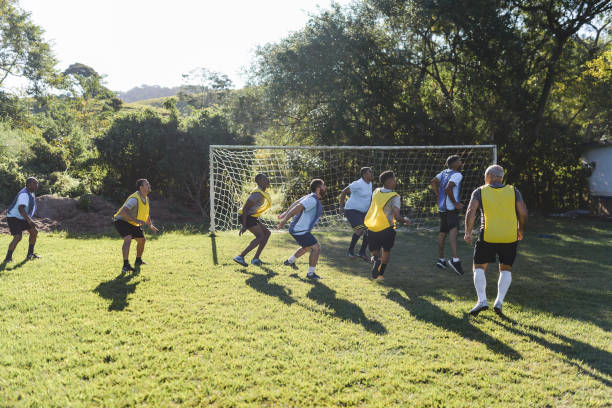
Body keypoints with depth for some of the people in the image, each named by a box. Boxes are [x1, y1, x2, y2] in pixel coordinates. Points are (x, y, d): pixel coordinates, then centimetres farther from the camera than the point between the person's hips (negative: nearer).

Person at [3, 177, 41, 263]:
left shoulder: (32, 192, 5)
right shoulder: (24, 194, -26)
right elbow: (20, 208, -40)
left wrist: (29, 219, 23)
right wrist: (29, 220, -44)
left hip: (22, 218, 10)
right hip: (13, 218, -10)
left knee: (34, 232, 9)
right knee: (18, 237, -22)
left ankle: (30, 254, 17)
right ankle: (8, 258, -12)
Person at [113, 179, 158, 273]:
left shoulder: (146, 198, 3)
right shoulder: (134, 198, -27)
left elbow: (146, 213, 19)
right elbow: (123, 212, -37)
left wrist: (150, 225, 11)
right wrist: (136, 220, -40)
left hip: (133, 223, 9)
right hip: (121, 220, -9)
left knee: (142, 240, 15)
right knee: (128, 239, -29)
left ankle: (138, 261, 38)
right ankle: (126, 265, -33)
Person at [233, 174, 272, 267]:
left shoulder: (263, 193, 11)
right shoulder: (257, 193, -21)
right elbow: (245, 208, -24)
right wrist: (244, 225, -25)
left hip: (252, 217, 10)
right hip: (246, 217, -10)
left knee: (267, 233, 10)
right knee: (260, 237, -17)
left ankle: (256, 258, 10)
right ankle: (240, 256, -17)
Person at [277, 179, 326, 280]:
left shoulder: (310, 197, 8)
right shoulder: (313, 200, -23)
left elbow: (296, 203, 15)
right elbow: (298, 207, -30)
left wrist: (285, 213, 23)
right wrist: (285, 220, -32)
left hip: (297, 229, 11)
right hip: (300, 231, -11)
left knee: (308, 247, 29)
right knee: (316, 247, -9)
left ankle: (290, 261, 45)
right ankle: (311, 273, -1)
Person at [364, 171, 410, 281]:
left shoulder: (376, 192, 4)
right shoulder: (395, 197, -12)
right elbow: (396, 217, -21)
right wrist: (405, 220, -1)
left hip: (371, 229, 3)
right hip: (386, 229, -3)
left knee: (374, 251, 18)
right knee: (386, 251, 23)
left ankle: (375, 259, -16)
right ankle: (380, 274, 22)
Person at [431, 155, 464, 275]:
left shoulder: (444, 172, 13)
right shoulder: (457, 175, -11)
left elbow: (433, 182, 17)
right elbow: (448, 189, -23)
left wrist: (439, 196, 17)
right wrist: (455, 203, -15)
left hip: (441, 207, 9)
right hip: (451, 208, -9)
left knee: (443, 232, 17)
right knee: (454, 231, -20)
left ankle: (441, 259, 27)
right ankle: (455, 260, -35)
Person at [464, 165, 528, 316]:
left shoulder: (480, 191, 5)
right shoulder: (513, 191, 9)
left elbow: (471, 211, -7)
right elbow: (523, 213, 3)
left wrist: (468, 233, -2)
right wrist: (520, 231, 18)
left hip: (488, 236, -2)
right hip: (510, 237, 2)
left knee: (479, 267, 12)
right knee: (506, 269, 19)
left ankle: (482, 300, -3)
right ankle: (499, 302, 6)